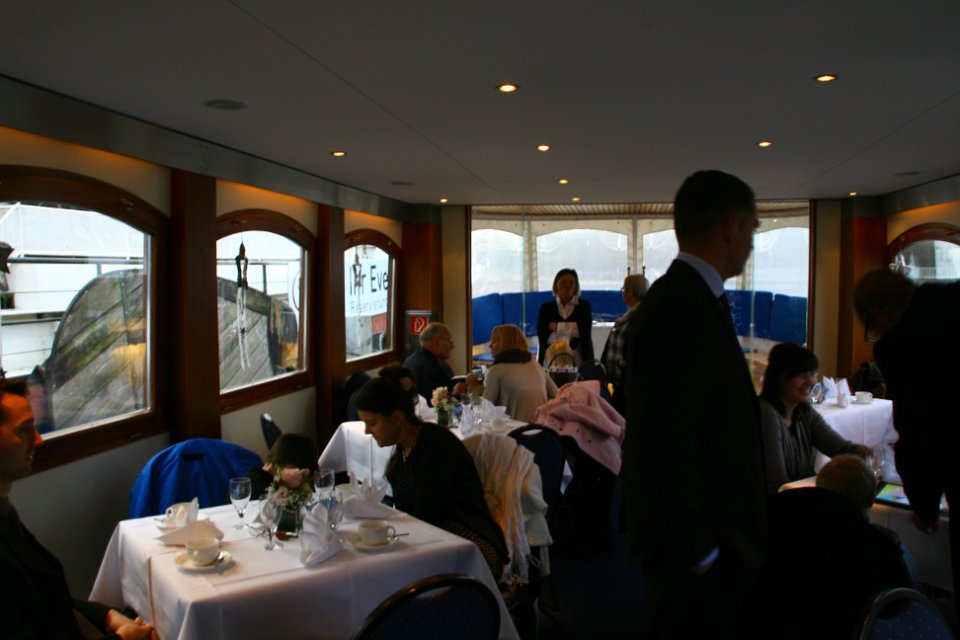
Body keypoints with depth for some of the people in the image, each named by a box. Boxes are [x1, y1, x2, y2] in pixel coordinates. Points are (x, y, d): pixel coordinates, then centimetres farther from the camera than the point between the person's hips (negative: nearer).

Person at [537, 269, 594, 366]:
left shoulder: (584, 306, 10)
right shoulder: (546, 307, 11)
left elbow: (584, 332, -5)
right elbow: (542, 335, -1)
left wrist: (557, 327, -2)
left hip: (577, 362, 0)